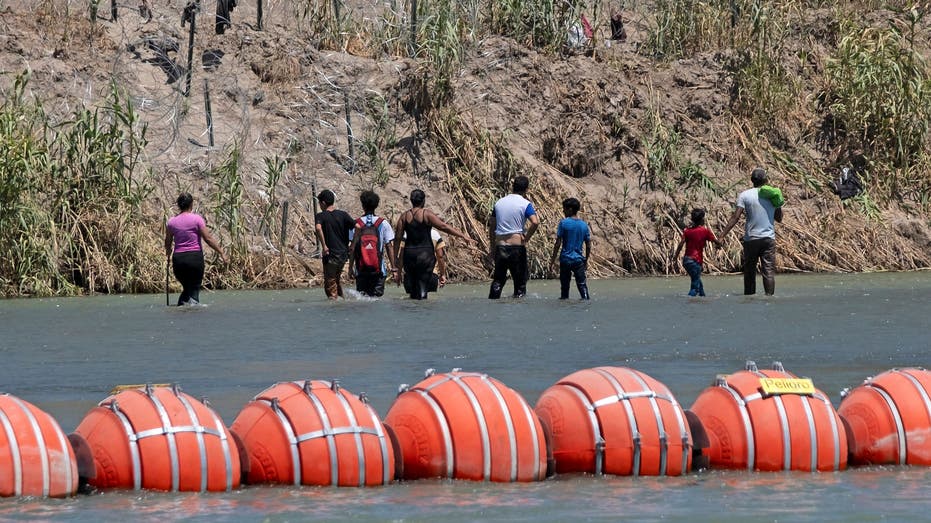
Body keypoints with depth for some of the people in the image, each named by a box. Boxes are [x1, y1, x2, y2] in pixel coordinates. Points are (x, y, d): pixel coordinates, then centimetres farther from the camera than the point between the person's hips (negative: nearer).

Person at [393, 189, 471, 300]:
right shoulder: (427, 214, -7)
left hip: (409, 254, 3)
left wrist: (396, 258, 10)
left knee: (413, 284, 15)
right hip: (425, 253, -3)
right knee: (423, 285, -2)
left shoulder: (404, 216, 4)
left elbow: (398, 238, 4)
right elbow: (444, 226, -11)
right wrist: (462, 236, -8)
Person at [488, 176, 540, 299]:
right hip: (517, 246, -4)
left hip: (500, 246, 4)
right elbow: (535, 222, -21)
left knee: (498, 279, 13)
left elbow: (491, 227, 14)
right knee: (520, 281, 4)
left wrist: (493, 248, 20)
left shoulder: (499, 202, 11)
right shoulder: (525, 204, -5)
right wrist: (526, 238, -8)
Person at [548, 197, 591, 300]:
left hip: (565, 259, -2)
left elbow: (558, 244, -9)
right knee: (582, 284, 1)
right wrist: (586, 261, 18)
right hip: (579, 259, 2)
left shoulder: (563, 223, -8)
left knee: (564, 284, 8)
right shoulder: (584, 225, 3)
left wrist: (553, 260, -3)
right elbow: (588, 246, 6)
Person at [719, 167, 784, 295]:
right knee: (769, 271, -3)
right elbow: (779, 218, 12)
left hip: (751, 238, -1)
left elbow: (735, 217, -10)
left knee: (749, 271, 8)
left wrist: (722, 235, -8)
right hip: (769, 238, 1)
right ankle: (769, 296, -14)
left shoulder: (745, 195, -4)